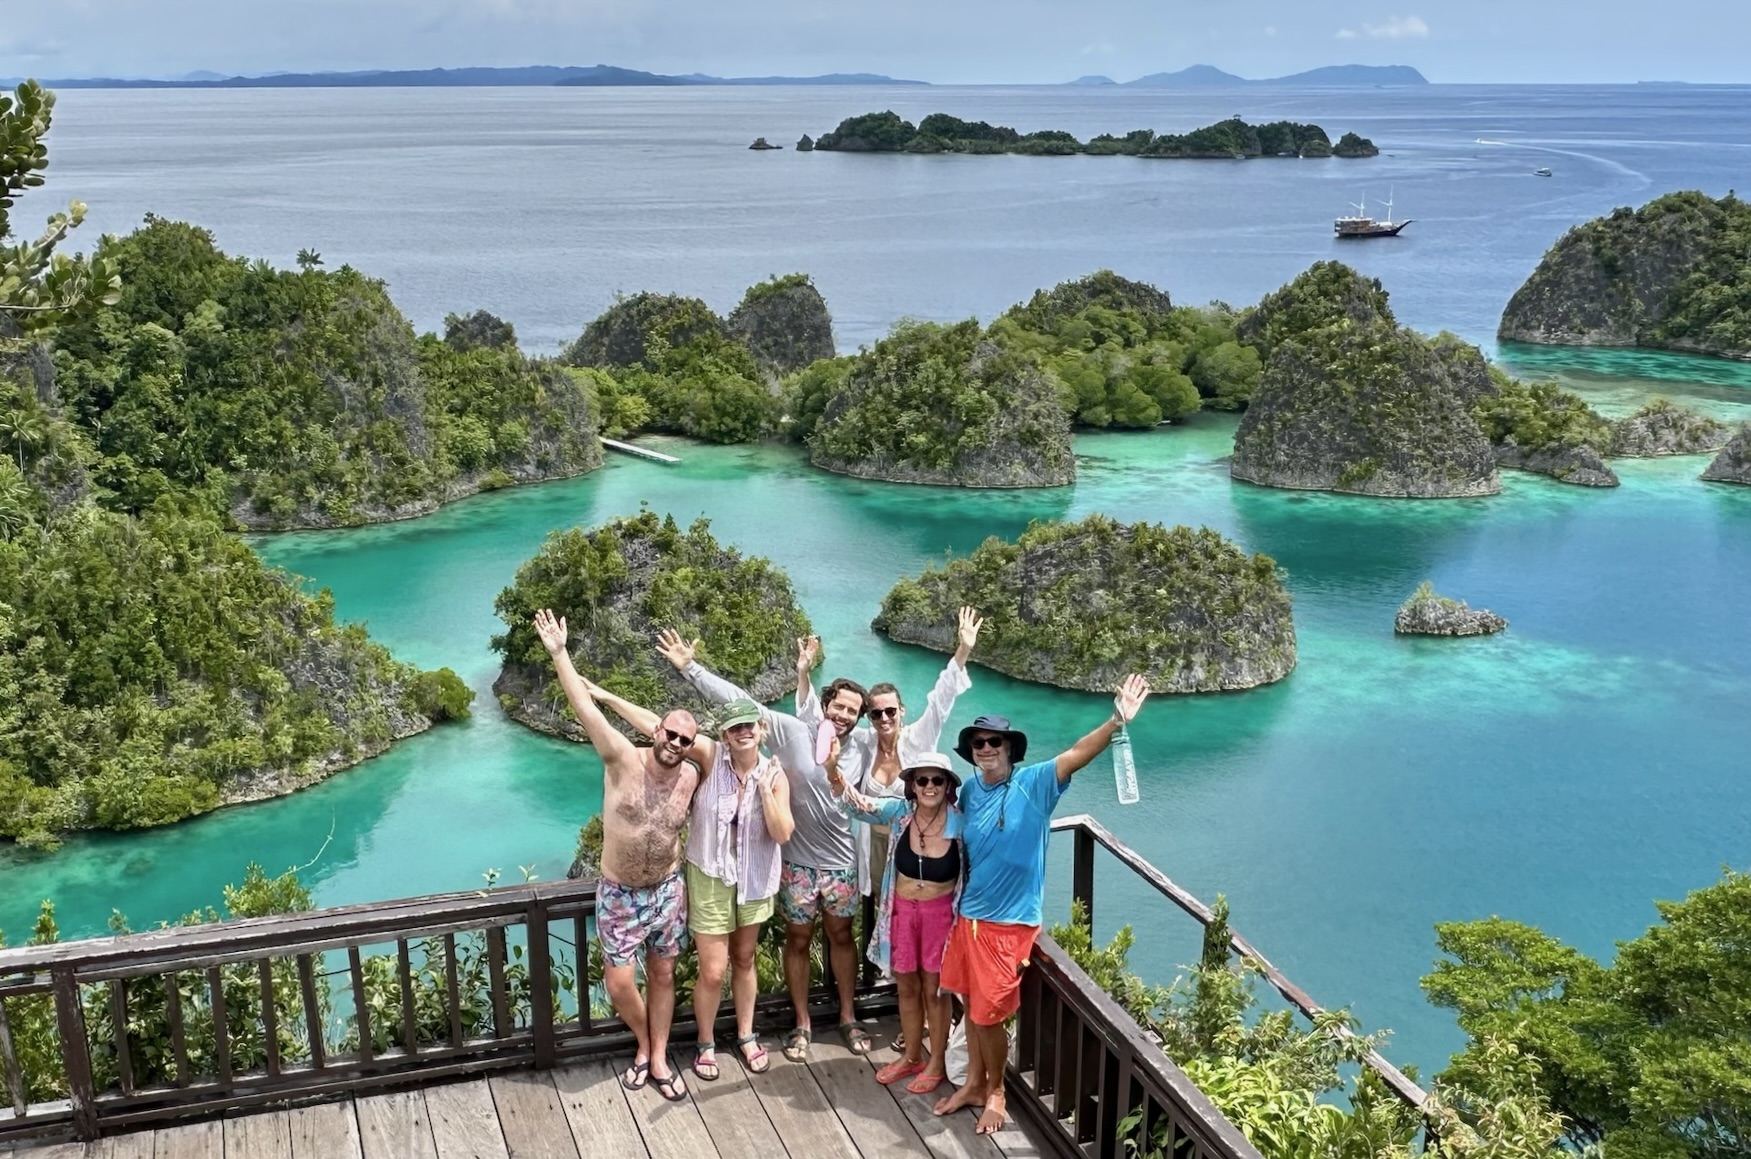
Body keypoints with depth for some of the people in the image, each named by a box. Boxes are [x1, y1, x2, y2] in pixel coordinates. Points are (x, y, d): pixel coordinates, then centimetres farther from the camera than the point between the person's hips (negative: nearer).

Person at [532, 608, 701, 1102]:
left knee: (662, 976, 12)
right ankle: (645, 1045, 29)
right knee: (619, 984, 2)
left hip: (668, 891, 2)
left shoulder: (690, 777, -9)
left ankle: (658, 1059, 27)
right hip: (619, 894, -2)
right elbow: (586, 709, -24)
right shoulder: (623, 760, -19)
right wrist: (558, 653, -29)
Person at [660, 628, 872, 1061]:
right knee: (798, 941, 11)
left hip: (842, 863, 2)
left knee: (841, 936, 15)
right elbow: (739, 702, -16)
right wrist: (690, 667, -21)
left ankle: (848, 1019, 30)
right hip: (798, 862, -2)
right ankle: (802, 1025, 26)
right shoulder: (792, 732, -12)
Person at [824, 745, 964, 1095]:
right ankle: (911, 1056, 36)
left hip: (940, 912, -3)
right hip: (902, 910, 3)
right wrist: (832, 769, -38)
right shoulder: (900, 811, -13)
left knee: (934, 989, 10)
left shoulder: (960, 822, -18)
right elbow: (856, 804, -20)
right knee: (907, 987, 17)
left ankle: (936, 1063, 28)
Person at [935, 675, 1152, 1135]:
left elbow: (1075, 755, -33)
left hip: (1008, 922, -5)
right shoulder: (970, 789, 1)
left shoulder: (1033, 784, -15)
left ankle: (996, 1091, 26)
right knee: (972, 1003, 18)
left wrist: (1116, 722, -47)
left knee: (989, 1014, 3)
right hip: (969, 915, 5)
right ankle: (973, 1083, 36)